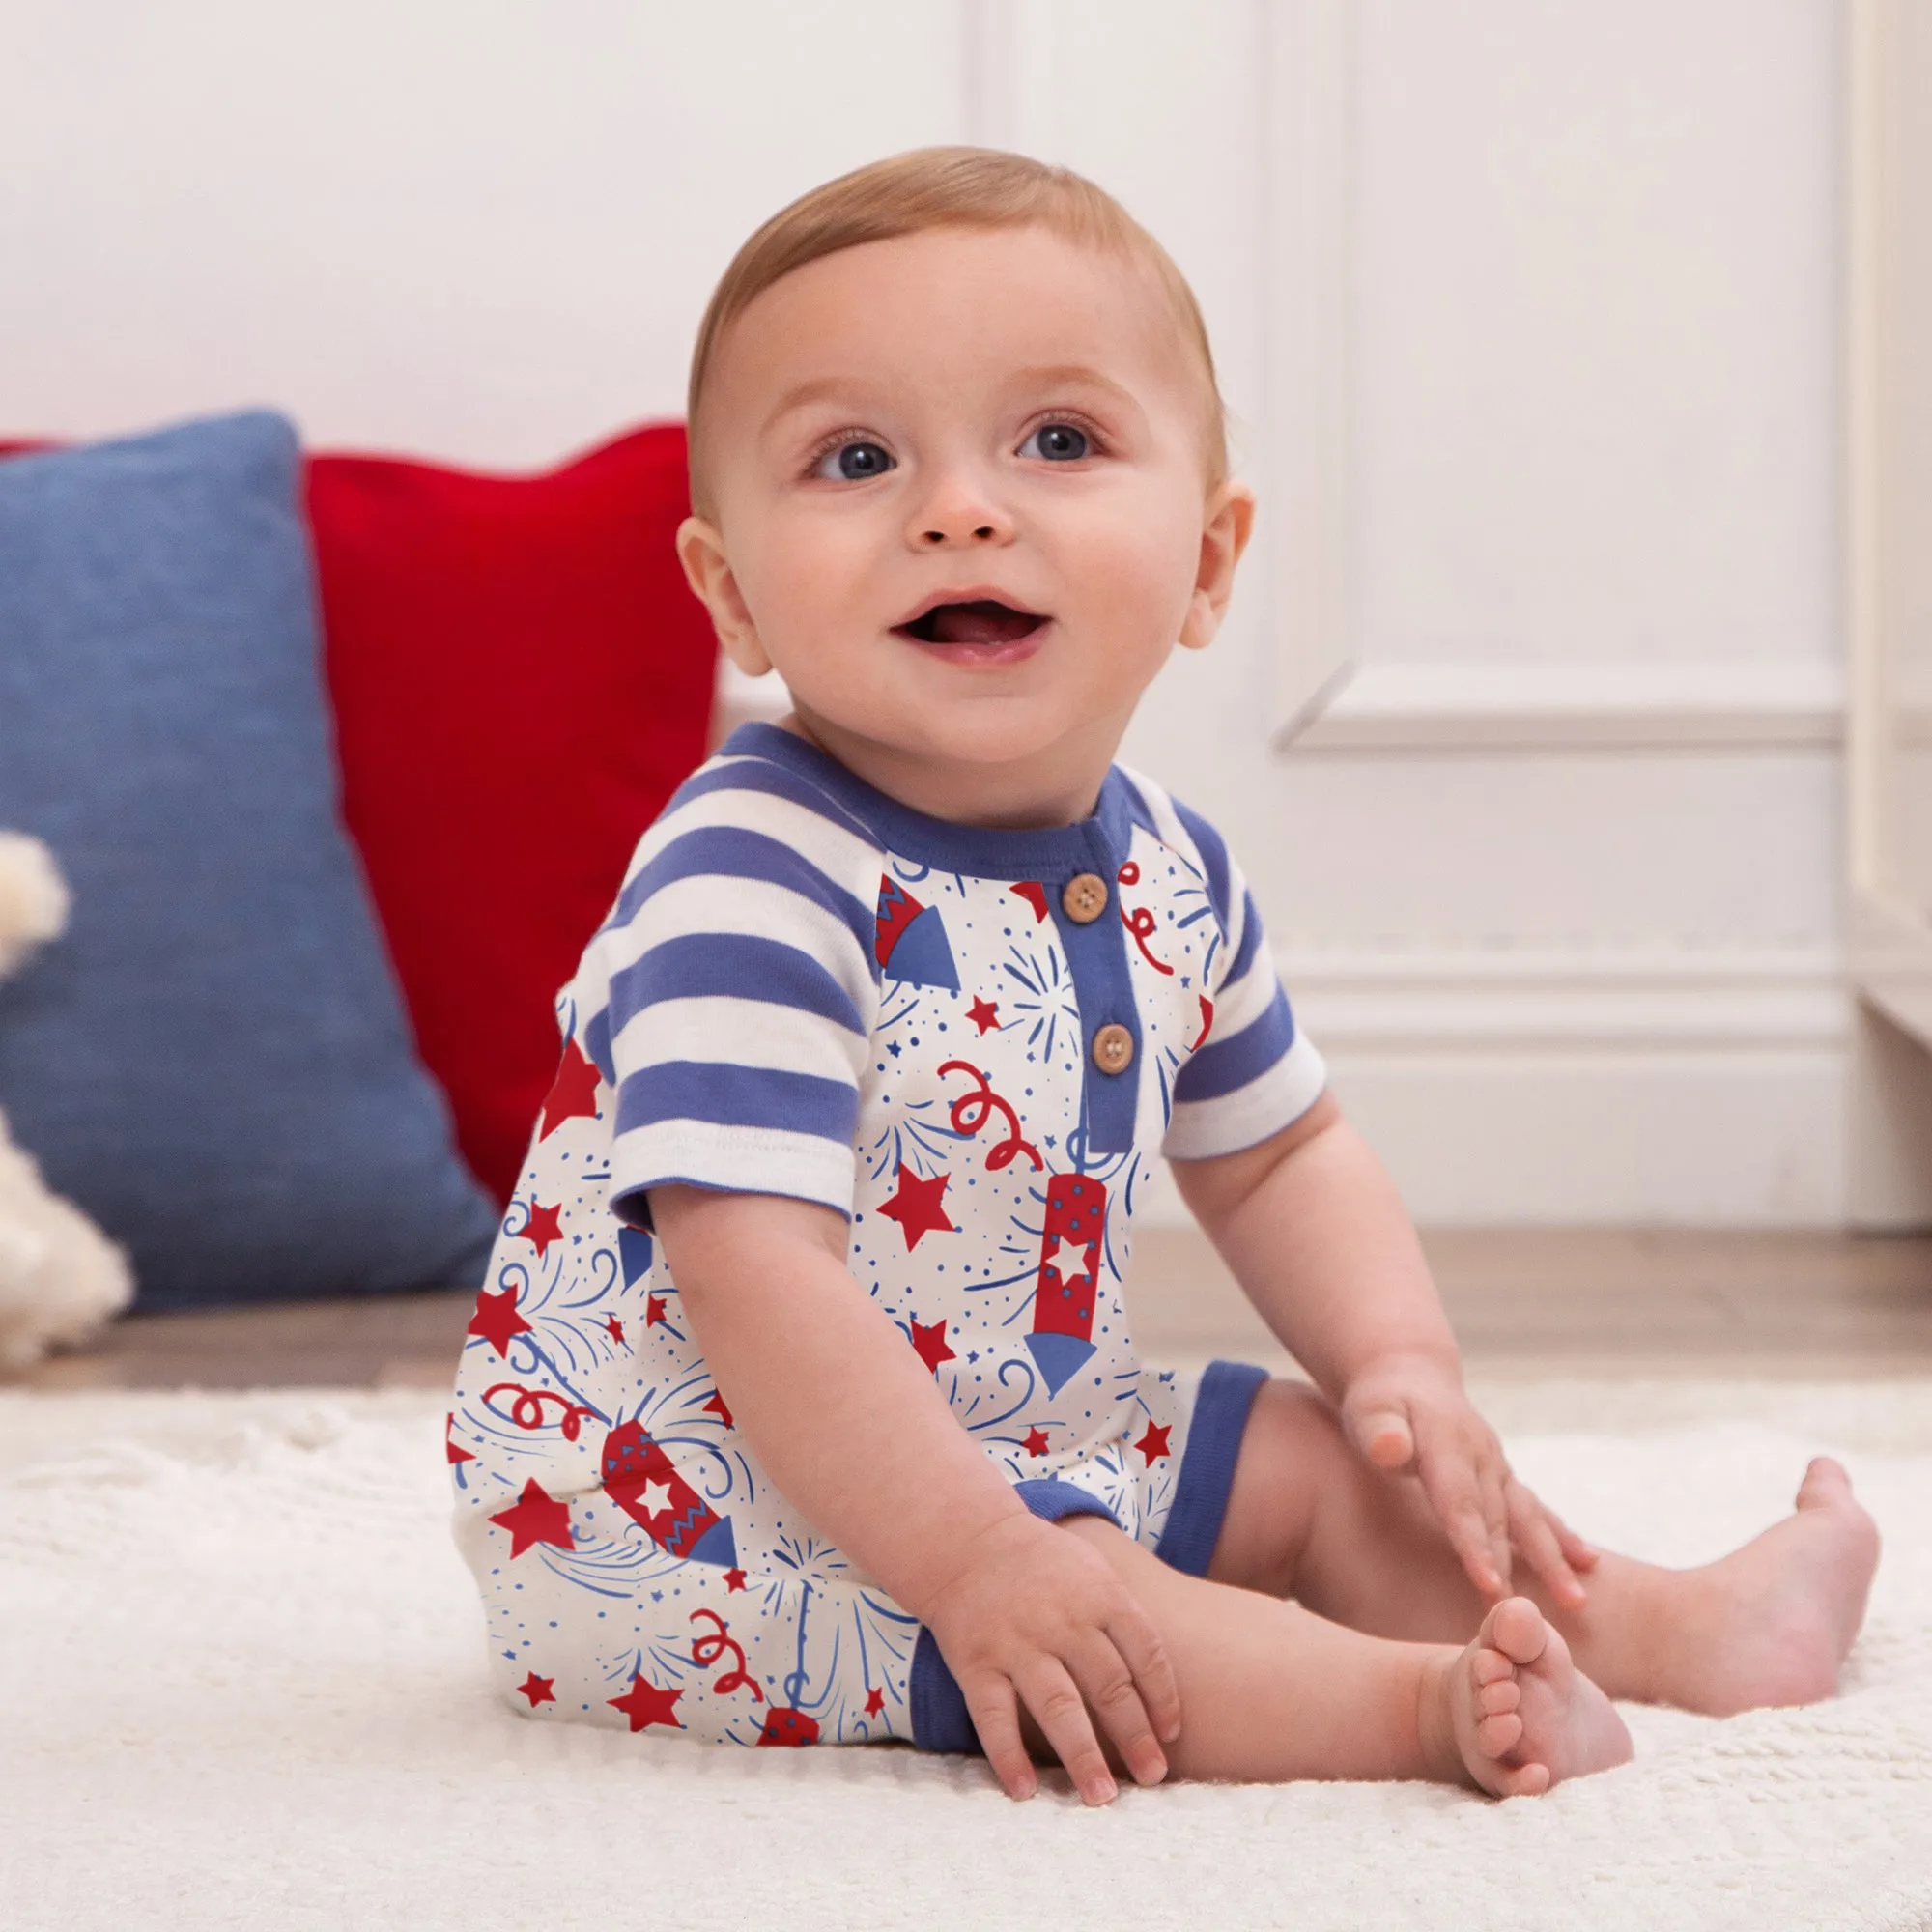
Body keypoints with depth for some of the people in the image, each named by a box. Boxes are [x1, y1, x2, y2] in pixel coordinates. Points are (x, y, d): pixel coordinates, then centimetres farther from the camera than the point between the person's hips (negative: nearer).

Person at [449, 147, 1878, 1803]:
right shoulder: (754, 888, -26)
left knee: (1318, 1466, 11)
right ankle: (1426, 1701, -31)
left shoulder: (1164, 873, 1)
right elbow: (753, 1277, -33)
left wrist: (1403, 1368, 3)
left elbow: (1277, 1150, 18)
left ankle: (1688, 1625, 24)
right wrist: (976, 1560, -35)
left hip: (1014, 1446, 9)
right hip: (677, 1503, -9)